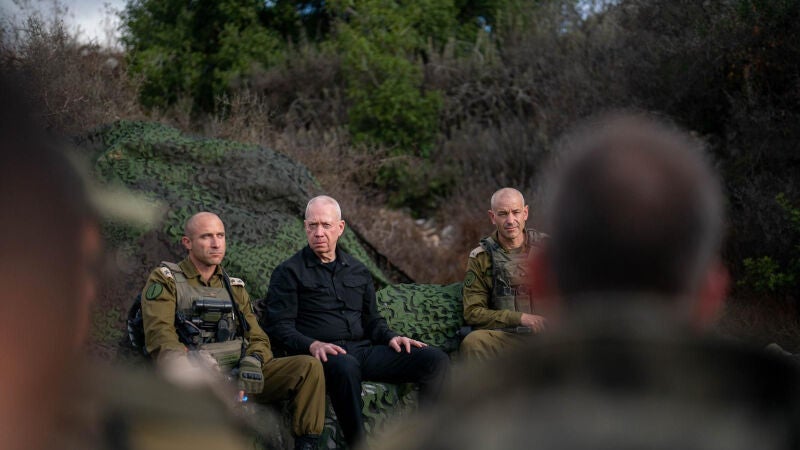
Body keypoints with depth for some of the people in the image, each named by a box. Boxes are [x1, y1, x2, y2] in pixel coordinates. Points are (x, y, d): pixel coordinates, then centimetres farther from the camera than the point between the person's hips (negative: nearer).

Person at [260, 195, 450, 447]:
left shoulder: (357, 271, 24)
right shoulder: (289, 272, 8)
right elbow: (279, 325, -1)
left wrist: (390, 337, 6)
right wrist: (312, 345, -20)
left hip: (363, 350, 6)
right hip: (325, 355, -5)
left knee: (436, 360, -15)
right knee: (346, 366, -43)